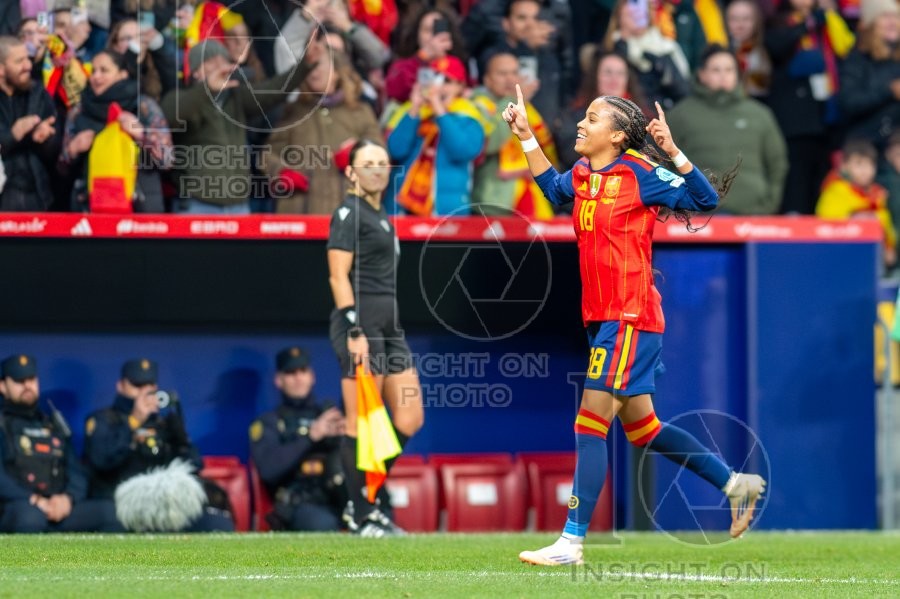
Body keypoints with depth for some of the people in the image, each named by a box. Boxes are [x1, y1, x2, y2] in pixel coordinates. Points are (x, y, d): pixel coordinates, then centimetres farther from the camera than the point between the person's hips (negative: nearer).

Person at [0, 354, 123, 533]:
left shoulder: (54, 426, 26)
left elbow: (77, 473, 17)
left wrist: (67, 498, -6)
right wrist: (35, 501, -19)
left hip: (60, 510, 5)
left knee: (109, 510, -21)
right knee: (29, 514, -41)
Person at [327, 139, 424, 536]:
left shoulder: (381, 216, 19)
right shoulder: (349, 214, -7)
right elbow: (338, 276, -13)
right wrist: (355, 332, -21)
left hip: (388, 326, 9)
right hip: (359, 324, -9)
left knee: (410, 421, 7)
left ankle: (364, 498, 17)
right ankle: (361, 516, 2)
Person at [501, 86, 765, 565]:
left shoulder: (639, 173, -11)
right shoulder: (582, 174, 10)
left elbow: (705, 201, -14)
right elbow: (554, 189, 33)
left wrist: (673, 154, -26)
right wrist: (526, 137, 26)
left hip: (630, 318, -9)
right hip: (601, 318, 9)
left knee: (591, 424, -11)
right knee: (641, 429, 15)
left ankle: (572, 542, -12)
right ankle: (735, 484, 28)